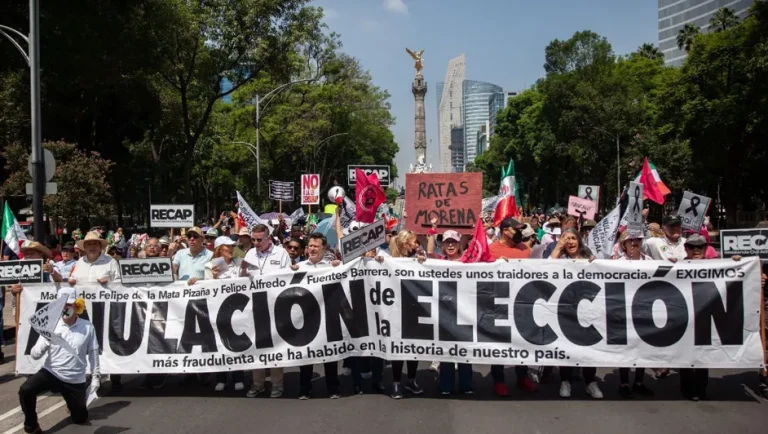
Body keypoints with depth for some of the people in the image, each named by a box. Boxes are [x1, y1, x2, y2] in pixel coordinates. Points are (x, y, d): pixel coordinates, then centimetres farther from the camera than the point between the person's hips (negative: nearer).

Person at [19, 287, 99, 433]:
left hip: (75, 380, 1)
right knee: (25, 390, -30)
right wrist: (44, 342, -29)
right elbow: (35, 355, -9)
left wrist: (95, 376, 2)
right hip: (51, 373, 0)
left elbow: (93, 353, 2)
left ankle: (72, 404, 45)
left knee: (80, 418, 8)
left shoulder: (87, 327, -6)